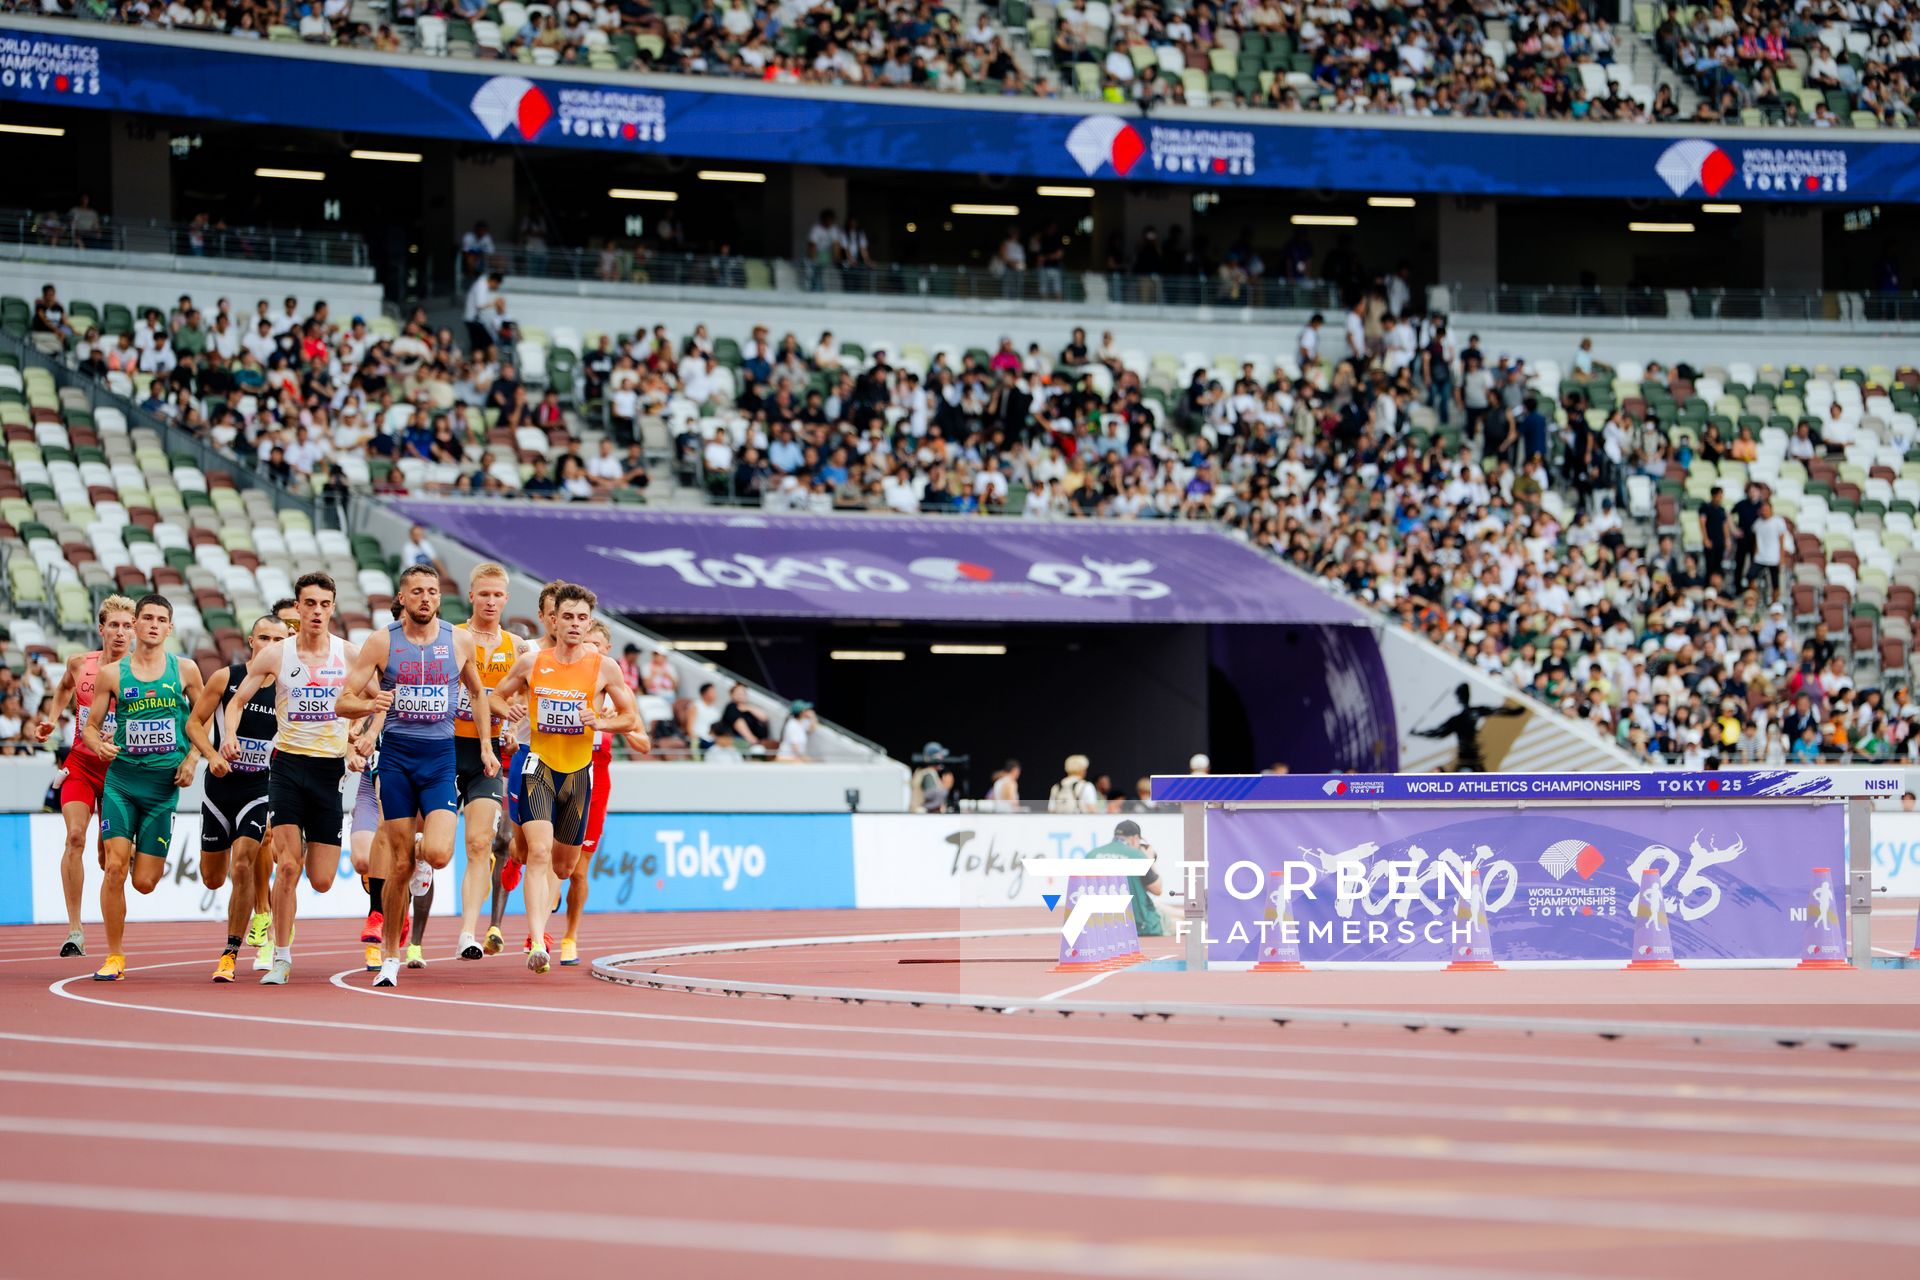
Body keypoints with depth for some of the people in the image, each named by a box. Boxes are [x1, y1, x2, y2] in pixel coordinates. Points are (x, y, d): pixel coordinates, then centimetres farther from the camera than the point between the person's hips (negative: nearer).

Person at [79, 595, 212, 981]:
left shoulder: (185, 671, 4)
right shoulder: (113, 674, 3)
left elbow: (203, 720, 14)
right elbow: (90, 725, 7)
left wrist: (192, 758, -1)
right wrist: (98, 744, -15)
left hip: (164, 781, 0)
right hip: (121, 778, 0)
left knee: (144, 883, -1)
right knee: (114, 867, -13)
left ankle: (151, 860, 39)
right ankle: (114, 956, -1)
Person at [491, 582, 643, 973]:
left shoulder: (604, 666, -2)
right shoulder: (531, 662, -1)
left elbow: (631, 717, 5)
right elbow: (494, 699, 13)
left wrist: (599, 722, -13)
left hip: (578, 771, 2)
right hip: (539, 765, -2)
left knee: (564, 865, 14)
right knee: (539, 852, -21)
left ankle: (538, 924, 46)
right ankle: (537, 945, -27)